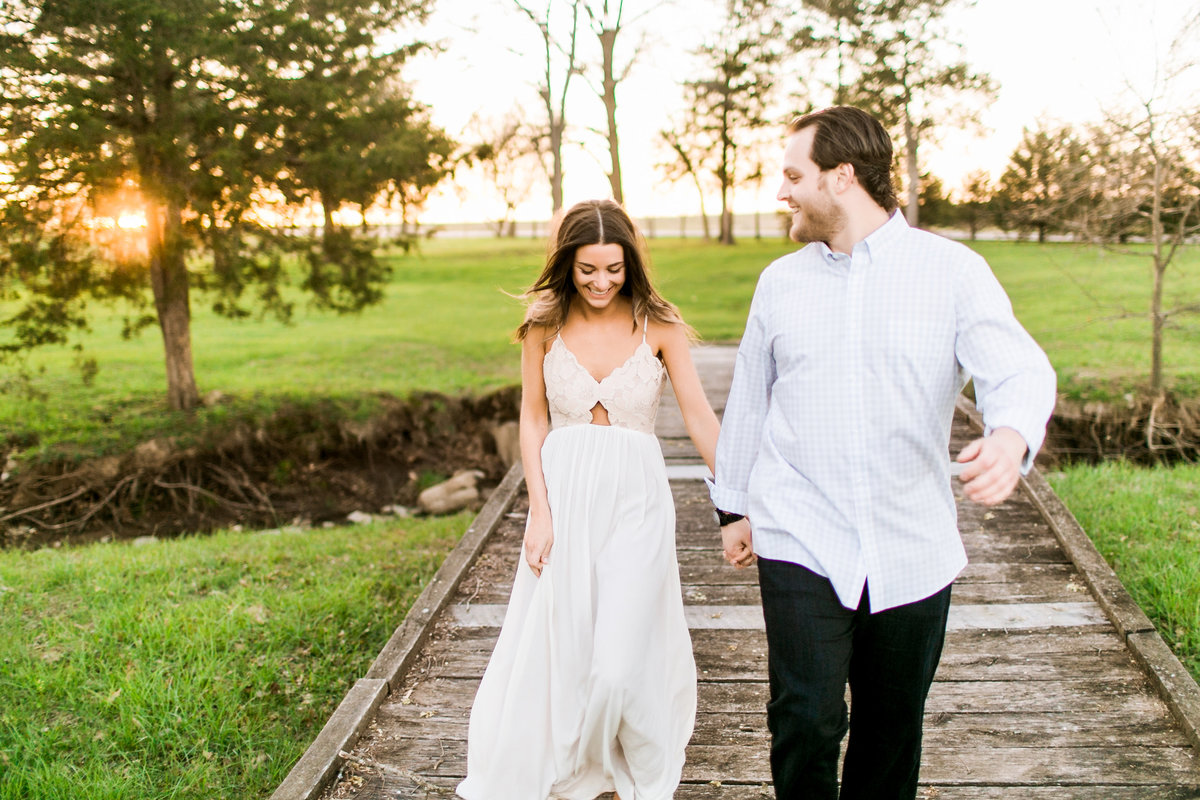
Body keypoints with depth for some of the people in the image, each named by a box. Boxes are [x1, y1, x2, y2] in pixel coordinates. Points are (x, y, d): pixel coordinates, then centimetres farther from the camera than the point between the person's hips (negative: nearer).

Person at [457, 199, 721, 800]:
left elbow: (699, 416, -7)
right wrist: (539, 509, -3)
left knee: (622, 653, -3)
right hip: (563, 492, 2)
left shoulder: (657, 324, -5)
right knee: (556, 646, 9)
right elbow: (532, 418, 5)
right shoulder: (545, 323, 0)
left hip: (634, 496, -2)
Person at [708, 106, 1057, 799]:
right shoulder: (781, 281, 7)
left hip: (914, 549, -1)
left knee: (892, 724, 12)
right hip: (801, 544, 1)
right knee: (807, 719, -7)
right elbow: (749, 400, 16)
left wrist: (1010, 437, -37)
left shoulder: (953, 270, -2)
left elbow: (1019, 371, -15)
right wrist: (733, 506, 21)